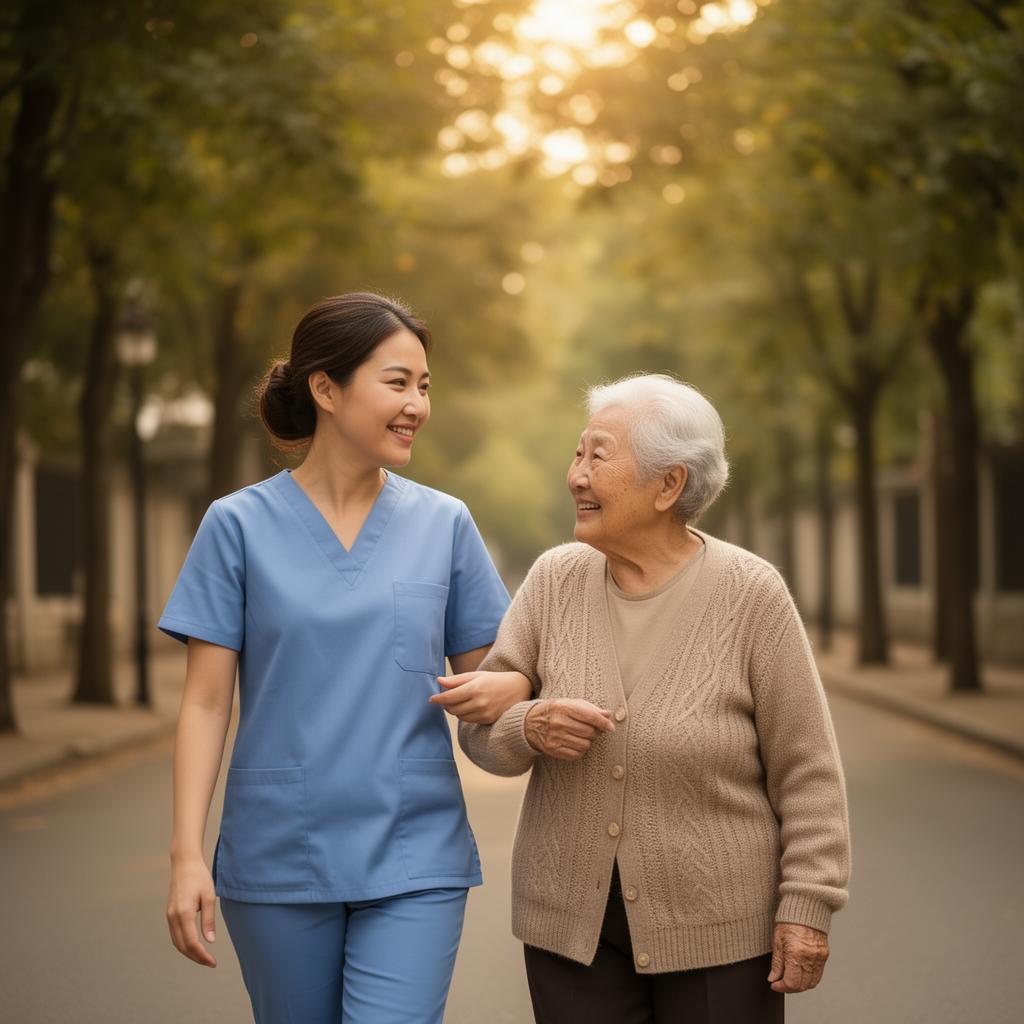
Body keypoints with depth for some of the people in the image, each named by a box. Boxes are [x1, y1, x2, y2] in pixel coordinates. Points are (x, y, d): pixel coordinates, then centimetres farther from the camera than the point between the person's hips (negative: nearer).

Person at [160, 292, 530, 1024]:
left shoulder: (444, 524, 4)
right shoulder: (240, 525, -1)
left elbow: (482, 672, 9)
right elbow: (206, 702, -2)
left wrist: (512, 686, -14)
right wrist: (188, 854, -10)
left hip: (414, 859, 1)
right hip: (279, 858, 0)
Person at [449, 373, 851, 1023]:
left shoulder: (750, 594, -11)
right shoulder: (555, 580, -2)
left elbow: (805, 769, -7)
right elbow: (481, 727, 1)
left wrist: (807, 906, -10)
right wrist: (529, 728, -20)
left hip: (716, 927, -3)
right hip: (572, 921, 3)